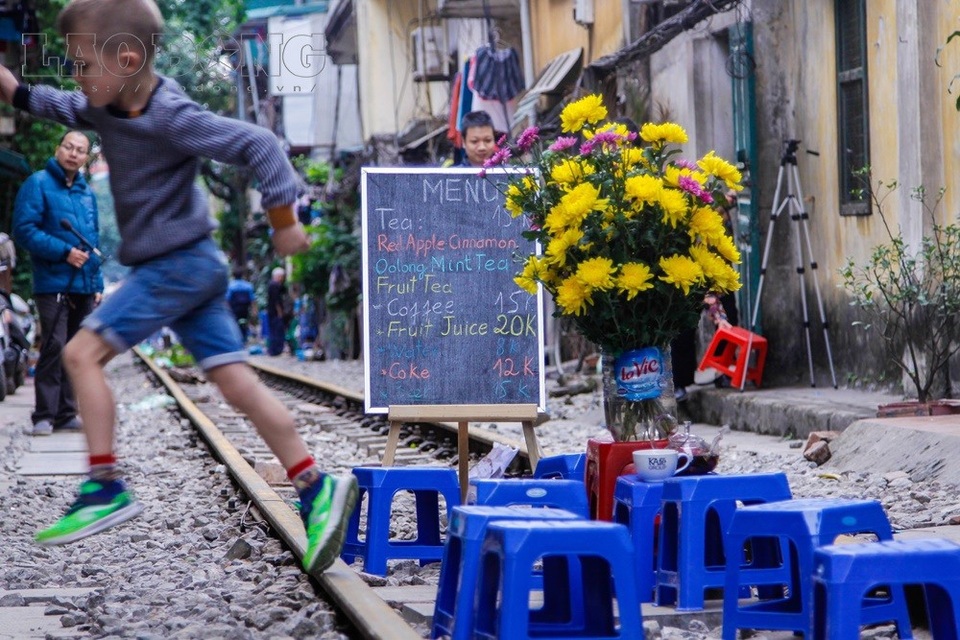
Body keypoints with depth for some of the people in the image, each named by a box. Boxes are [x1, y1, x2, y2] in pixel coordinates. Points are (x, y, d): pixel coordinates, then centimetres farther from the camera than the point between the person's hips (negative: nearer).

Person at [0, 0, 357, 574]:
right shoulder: (108, 108, 6)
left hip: (180, 263, -9)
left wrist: (284, 220, -15)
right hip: (191, 268, 9)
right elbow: (56, 106, 24)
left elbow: (258, 145, -21)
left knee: (83, 352, -9)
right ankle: (316, 489, 2)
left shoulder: (172, 117, -21)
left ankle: (106, 487, -6)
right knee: (236, 382, 4)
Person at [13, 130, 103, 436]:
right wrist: (64, 252, -17)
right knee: (54, 347, -13)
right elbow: (24, 230, -12)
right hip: (54, 283, -7)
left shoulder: (86, 192, 18)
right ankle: (44, 416, -10)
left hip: (84, 287, 7)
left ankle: (66, 413, 13)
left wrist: (97, 283, 17)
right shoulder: (38, 184, -3)